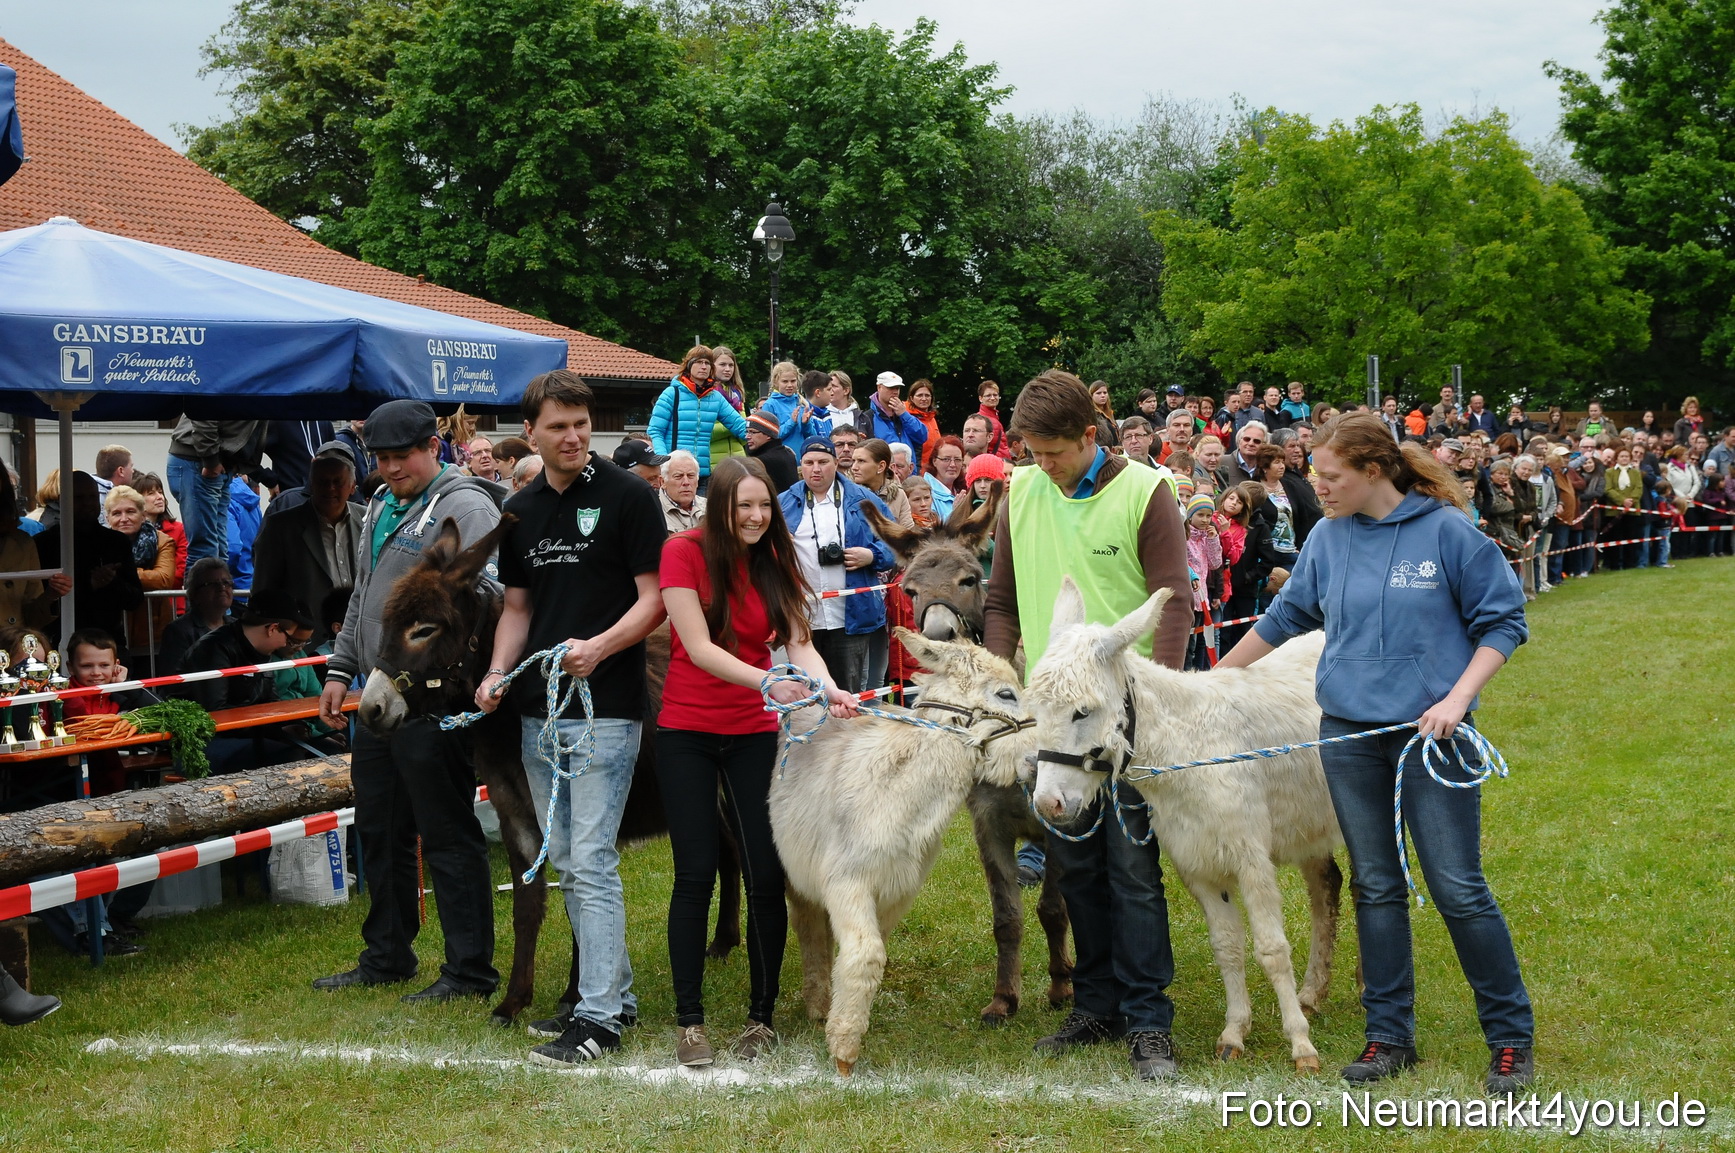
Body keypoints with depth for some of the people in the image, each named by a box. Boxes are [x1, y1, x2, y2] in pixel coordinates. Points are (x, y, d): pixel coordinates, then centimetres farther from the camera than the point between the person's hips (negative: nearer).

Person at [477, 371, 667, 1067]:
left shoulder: (627, 496, -6)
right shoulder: (521, 512, 12)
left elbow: (654, 598, -8)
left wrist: (599, 646, -24)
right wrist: (497, 674, 1)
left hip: (606, 705, -7)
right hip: (538, 709, 7)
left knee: (592, 861, -10)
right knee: (566, 862, 12)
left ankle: (599, 1018, -5)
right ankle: (614, 990, 23)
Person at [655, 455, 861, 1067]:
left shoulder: (775, 563, 3)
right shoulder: (684, 552, -9)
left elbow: (799, 641, -7)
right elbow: (699, 648, -17)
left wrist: (829, 689, -28)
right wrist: (768, 682, -31)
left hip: (754, 734, 3)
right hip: (687, 734, -3)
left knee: (766, 876, -2)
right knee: (696, 874, -3)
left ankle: (761, 1017, 12)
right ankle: (689, 1021, 8)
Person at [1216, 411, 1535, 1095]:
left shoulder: (1446, 530, -7)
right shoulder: (1330, 538, 6)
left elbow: (1502, 621, -3)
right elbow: (1287, 614, 21)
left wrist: (1457, 698, -14)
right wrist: (1222, 672, 26)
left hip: (1431, 732, -4)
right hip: (1349, 732, 4)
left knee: (1458, 888, -4)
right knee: (1376, 889, 9)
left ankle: (1510, 1037, 9)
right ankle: (1390, 1036, 18)